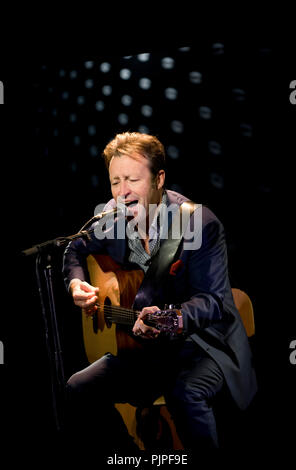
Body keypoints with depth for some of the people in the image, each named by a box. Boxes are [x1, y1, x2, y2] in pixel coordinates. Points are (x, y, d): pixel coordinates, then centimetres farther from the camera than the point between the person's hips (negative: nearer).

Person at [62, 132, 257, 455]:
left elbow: (210, 300, -18)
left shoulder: (199, 223, -17)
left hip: (202, 340, -5)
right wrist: (76, 283, -2)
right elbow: (75, 251, 20)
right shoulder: (111, 218, 0)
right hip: (142, 345, 6)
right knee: (77, 391, -9)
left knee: (185, 394, -36)